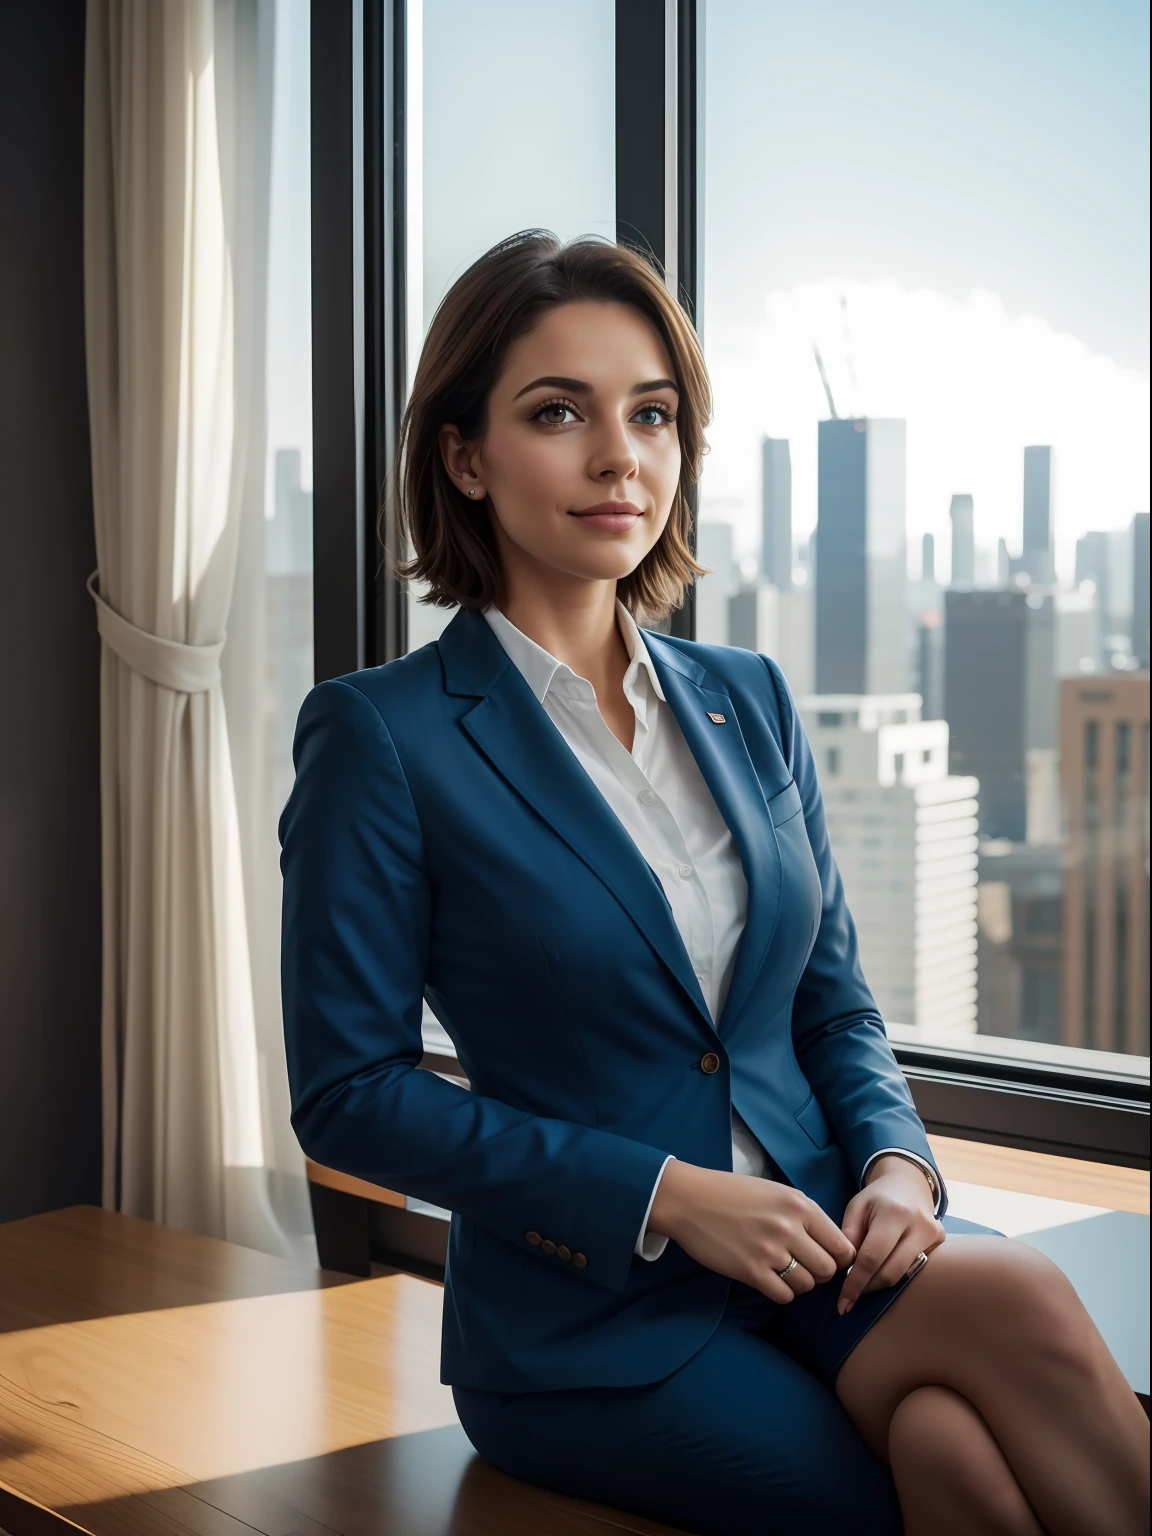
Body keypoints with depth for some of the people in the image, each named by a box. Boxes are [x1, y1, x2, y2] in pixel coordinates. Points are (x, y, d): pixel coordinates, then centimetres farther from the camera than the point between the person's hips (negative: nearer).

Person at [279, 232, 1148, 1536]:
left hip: (815, 1235, 4)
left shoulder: (747, 700, 10)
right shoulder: (381, 734, -7)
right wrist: (663, 1196, -13)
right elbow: (346, 1093, -8)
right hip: (590, 1309, -4)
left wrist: (896, 1162, -6)